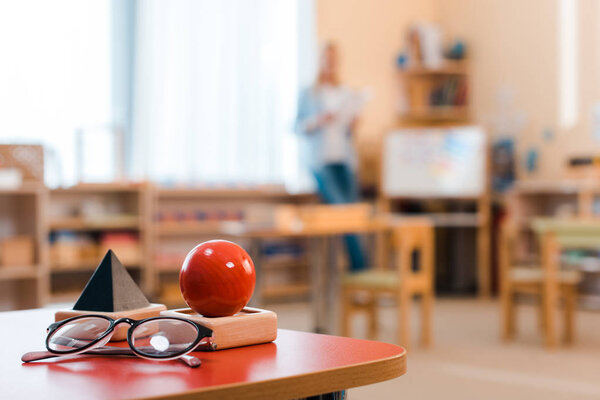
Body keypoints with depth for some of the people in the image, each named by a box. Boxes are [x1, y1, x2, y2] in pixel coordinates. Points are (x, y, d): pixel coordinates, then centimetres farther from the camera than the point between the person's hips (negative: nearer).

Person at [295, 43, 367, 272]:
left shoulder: (348, 95, 19)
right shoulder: (308, 94, 7)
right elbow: (299, 128, 3)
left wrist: (353, 126, -1)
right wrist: (317, 121, -14)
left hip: (345, 160, 4)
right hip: (320, 159, -4)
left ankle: (356, 269, -3)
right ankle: (360, 265, -15)